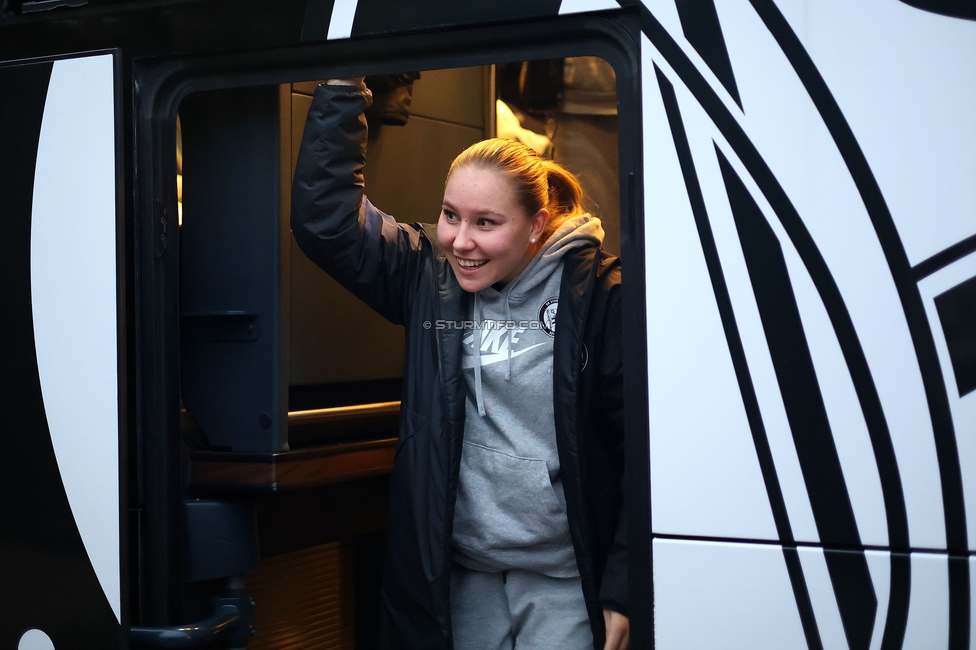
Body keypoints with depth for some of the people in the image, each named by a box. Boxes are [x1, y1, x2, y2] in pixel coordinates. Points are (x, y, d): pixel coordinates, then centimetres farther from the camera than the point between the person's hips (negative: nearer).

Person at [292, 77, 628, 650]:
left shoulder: (596, 293, -10)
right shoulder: (430, 276, 3)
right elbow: (325, 218, -1)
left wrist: (623, 590, -11)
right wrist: (344, 86, -5)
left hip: (567, 580, -4)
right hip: (463, 575, 4)